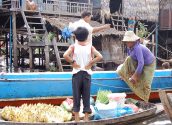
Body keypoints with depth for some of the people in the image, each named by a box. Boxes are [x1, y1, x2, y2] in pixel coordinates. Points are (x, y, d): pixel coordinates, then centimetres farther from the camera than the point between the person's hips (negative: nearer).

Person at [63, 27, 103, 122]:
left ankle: (77, 118, 10)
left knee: (76, 96, 7)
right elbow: (99, 57, -14)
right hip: (87, 73, 1)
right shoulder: (90, 47, -1)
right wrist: (90, 63, -5)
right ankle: (86, 118, 11)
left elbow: (65, 55, -21)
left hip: (76, 73, -1)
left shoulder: (73, 46, -4)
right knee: (86, 96, 7)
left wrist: (72, 62, -8)